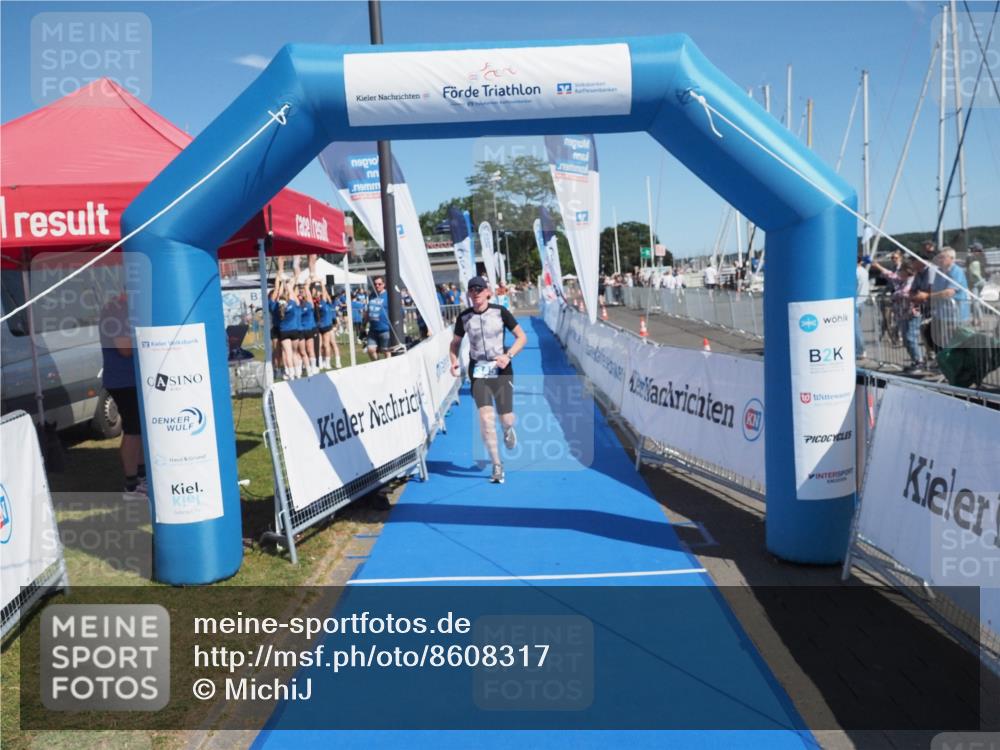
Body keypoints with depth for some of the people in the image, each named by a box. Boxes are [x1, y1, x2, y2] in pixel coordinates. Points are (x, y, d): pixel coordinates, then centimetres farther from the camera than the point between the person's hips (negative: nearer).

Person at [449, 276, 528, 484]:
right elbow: (455, 342, 15)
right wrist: (454, 361, -4)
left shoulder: (499, 311, -4)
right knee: (486, 417, -14)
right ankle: (497, 465, -1)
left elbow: (521, 337, -1)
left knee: (506, 419, -1)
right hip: (478, 371, 1)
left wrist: (508, 355, -17)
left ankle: (508, 430, 40)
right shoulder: (464, 317, 1)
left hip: (501, 370, -1)